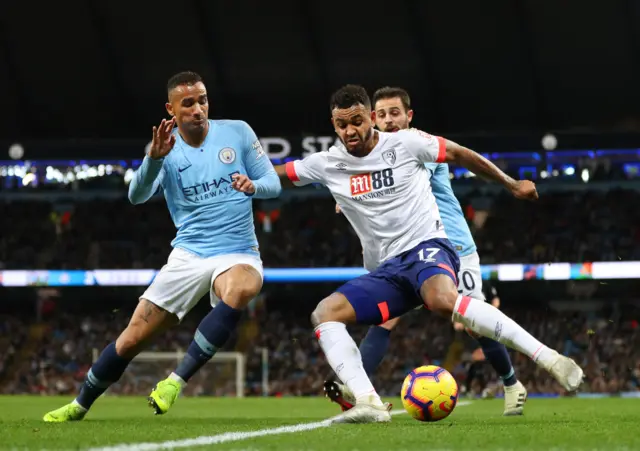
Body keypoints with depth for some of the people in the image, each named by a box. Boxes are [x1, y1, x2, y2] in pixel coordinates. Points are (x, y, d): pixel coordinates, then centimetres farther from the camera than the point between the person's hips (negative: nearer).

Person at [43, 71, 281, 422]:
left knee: (239, 290, -39)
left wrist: (253, 185, -20)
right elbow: (137, 195, -18)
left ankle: (177, 381, -31)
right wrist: (154, 158, -37)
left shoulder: (237, 132, -1)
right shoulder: (167, 150, -1)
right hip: (189, 256, 2)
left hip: (238, 255, -1)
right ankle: (79, 405, 22)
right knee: (133, 338, -1)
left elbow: (273, 183, 4)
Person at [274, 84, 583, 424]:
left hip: (427, 247, -5)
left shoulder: (405, 143, -4)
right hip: (385, 271, 5)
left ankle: (548, 358, -38)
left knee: (441, 299, -39)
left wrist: (512, 185, 11)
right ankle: (369, 403, -29)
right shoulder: (327, 164, 5)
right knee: (324, 314, -16)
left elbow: (460, 155, 7)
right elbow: (275, 173, 11)